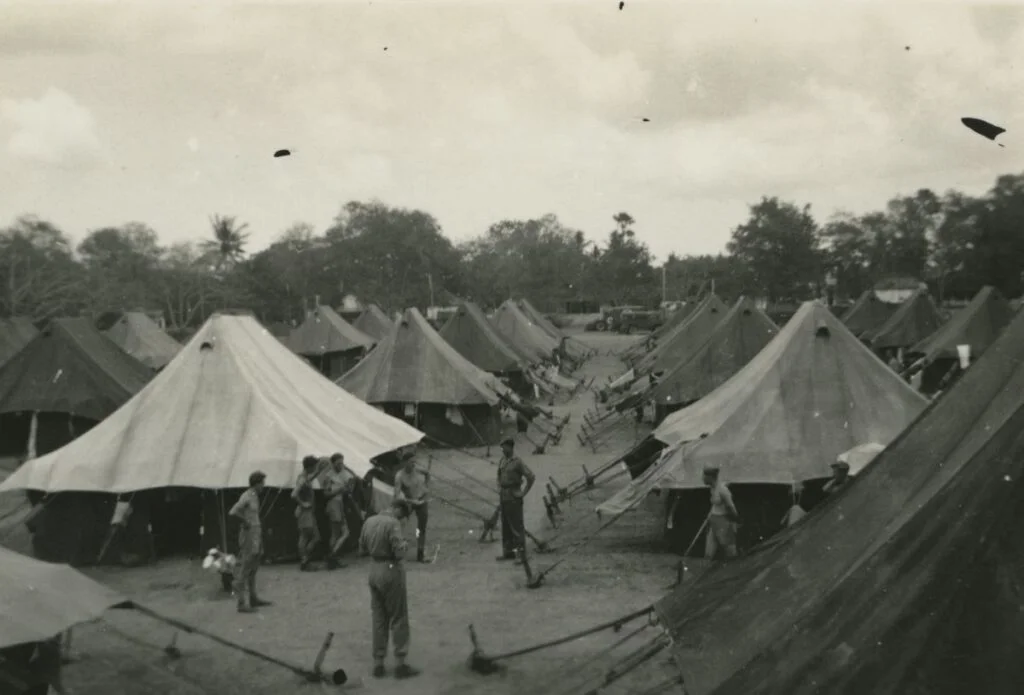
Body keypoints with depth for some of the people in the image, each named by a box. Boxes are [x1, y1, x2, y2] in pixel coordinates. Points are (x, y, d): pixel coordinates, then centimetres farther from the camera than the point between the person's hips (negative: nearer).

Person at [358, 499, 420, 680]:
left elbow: (362, 550, 13)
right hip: (391, 571, -7)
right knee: (398, 619, 3)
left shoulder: (369, 521, 6)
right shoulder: (392, 523, -18)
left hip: (374, 570, 7)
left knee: (379, 619, 14)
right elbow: (399, 553, -22)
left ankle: (378, 663, 18)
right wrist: (405, 545, -2)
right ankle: (400, 663, 5)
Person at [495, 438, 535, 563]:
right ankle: (508, 552, 18)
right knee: (505, 526, 11)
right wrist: (499, 499, 14)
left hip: (514, 498, -8)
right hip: (504, 497, 8)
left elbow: (531, 477, -17)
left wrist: (524, 492, -13)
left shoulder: (518, 462, -13)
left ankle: (522, 553, -1)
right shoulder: (502, 461, 10)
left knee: (517, 526, -5)